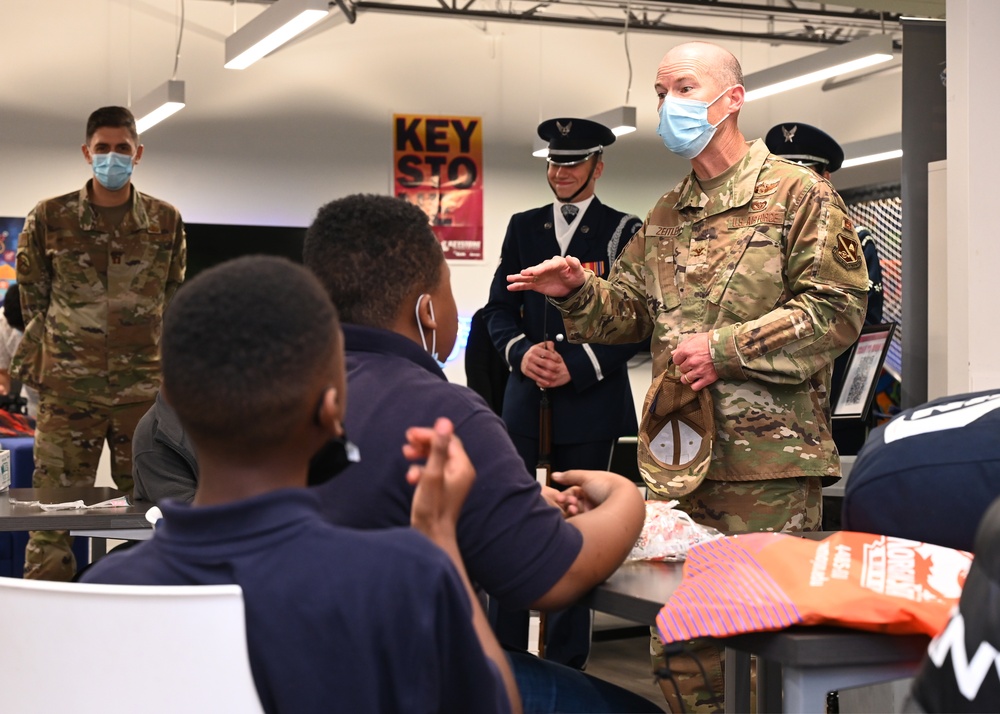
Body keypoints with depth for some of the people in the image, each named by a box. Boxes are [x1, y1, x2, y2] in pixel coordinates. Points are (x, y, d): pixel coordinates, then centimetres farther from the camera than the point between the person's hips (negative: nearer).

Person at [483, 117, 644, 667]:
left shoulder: (623, 232, 2)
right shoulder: (523, 227, 13)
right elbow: (499, 308, 11)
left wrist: (577, 366, -13)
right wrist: (522, 350, -9)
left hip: (591, 401, -3)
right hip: (527, 396, 3)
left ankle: (566, 664, 15)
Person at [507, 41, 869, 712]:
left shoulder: (797, 193, -2)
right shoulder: (665, 216, 19)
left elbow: (838, 308, -10)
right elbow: (630, 309, 21)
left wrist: (727, 347, -15)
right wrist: (579, 291, 0)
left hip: (768, 458, -6)